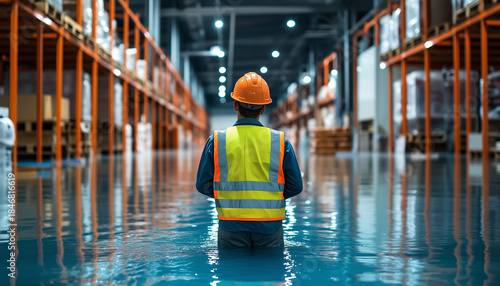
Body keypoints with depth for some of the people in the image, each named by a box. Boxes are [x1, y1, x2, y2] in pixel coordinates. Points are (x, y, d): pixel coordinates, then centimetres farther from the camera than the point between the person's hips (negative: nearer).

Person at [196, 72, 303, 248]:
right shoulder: (280, 142, -2)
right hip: (270, 226, 0)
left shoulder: (216, 140, -2)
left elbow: (203, 185, 1)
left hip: (231, 226, 0)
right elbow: (295, 186, 2)